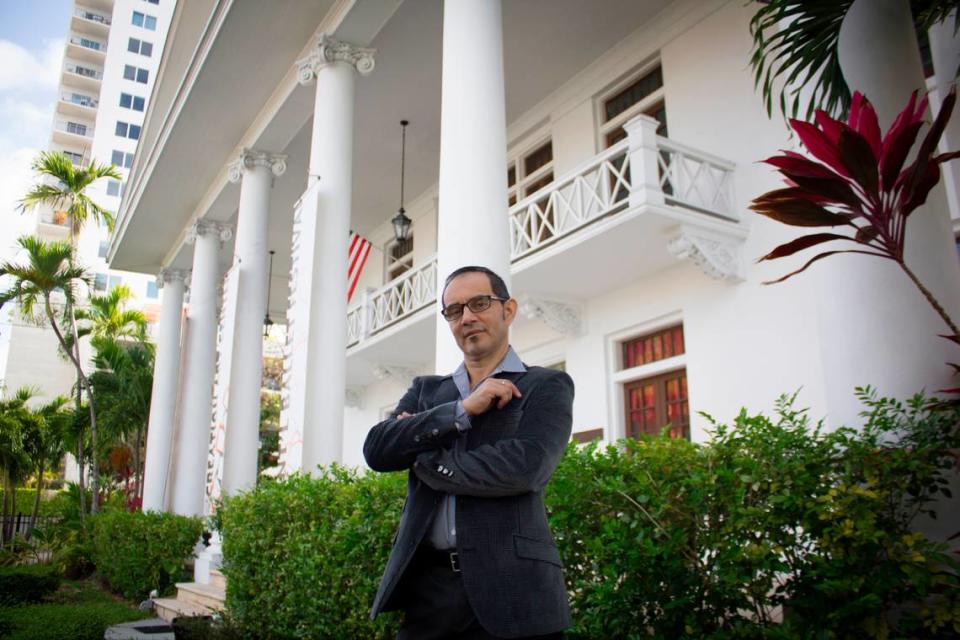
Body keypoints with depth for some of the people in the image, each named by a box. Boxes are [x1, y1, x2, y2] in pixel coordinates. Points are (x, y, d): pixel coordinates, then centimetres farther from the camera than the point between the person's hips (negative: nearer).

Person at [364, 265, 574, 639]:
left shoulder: (547, 386, 1)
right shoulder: (426, 390, 14)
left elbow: (524, 467, -16)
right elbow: (377, 450, -1)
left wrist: (424, 464, -4)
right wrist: (463, 409, -11)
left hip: (509, 588, -3)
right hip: (427, 586, 4)